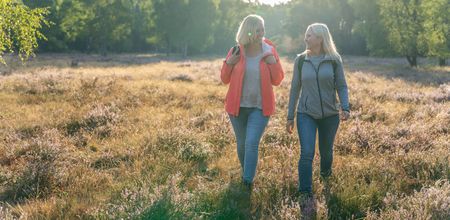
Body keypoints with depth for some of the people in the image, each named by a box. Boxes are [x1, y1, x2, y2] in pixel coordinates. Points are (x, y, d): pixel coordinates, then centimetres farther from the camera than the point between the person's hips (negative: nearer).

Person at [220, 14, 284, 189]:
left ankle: (247, 184, -6)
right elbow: (225, 79, 3)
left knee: (252, 143, -14)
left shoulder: (269, 51, -4)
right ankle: (246, 173, 38)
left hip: (260, 107, -2)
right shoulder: (236, 51, -4)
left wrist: (273, 63, -16)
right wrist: (228, 63, -14)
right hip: (238, 106, 2)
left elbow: (277, 81, 0)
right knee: (242, 144, 14)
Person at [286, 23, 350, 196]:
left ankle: (325, 173, 49)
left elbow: (342, 86, -1)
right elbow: (295, 89, 5)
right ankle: (305, 193, -4)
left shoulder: (334, 60, -4)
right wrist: (290, 116, 6)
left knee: (326, 151, 16)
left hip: (330, 115, 0)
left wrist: (345, 107, -18)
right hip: (306, 114, 0)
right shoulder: (301, 60, 0)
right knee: (307, 153, -12)